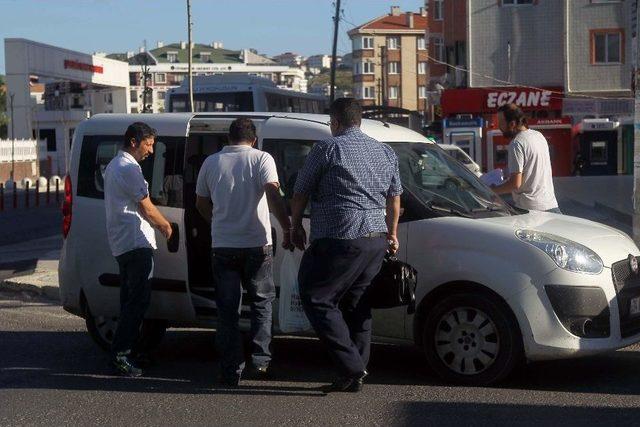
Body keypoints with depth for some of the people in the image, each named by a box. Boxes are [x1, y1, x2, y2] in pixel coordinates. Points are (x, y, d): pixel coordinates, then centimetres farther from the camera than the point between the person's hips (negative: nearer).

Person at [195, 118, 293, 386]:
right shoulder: (261, 159, -3)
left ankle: (230, 371, 5)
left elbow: (201, 204, 14)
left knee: (227, 310, 7)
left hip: (222, 246, 2)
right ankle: (260, 361, 8)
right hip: (257, 244, -2)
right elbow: (273, 195, -17)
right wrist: (288, 229, -14)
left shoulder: (211, 162, 7)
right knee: (262, 303, 15)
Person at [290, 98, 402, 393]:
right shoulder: (385, 152, 15)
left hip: (339, 241, -7)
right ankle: (356, 374, 14)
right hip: (376, 240, 7)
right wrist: (391, 233, 36)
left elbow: (300, 193, 1)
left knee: (317, 299, 0)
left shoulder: (327, 149, -5)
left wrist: (296, 228, 15)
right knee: (356, 304, 13)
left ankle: (350, 367, -8)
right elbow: (395, 196, 25)